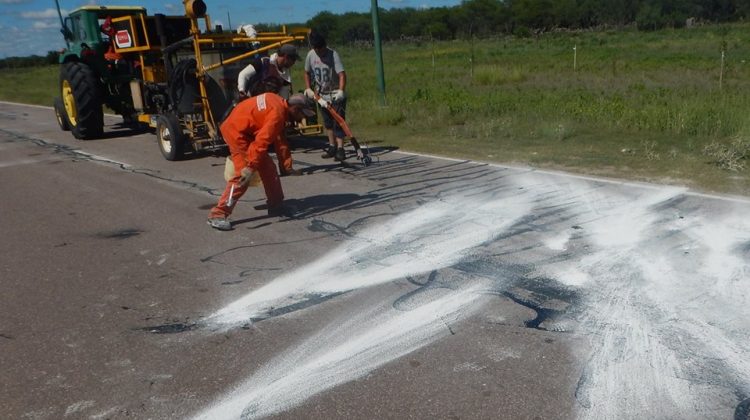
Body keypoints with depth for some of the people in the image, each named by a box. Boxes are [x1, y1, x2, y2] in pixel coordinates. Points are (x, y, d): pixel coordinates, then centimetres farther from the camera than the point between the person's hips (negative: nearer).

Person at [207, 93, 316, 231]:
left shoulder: (279, 103, 6)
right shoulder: (277, 114, -23)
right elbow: (261, 142, -29)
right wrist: (251, 167, -30)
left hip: (246, 129, 10)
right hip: (236, 131, -10)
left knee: (268, 167, 12)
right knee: (243, 175, -16)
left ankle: (276, 206, 23)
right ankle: (218, 215, -13)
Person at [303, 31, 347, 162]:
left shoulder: (333, 55, -19)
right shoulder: (310, 55, -4)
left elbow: (342, 74, -30)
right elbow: (307, 73, 13)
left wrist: (341, 91, -44)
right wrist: (308, 89, 3)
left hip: (336, 95, -5)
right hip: (322, 95, 5)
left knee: (338, 122, -10)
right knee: (327, 122, 12)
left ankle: (340, 148, -10)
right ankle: (332, 146, 22)